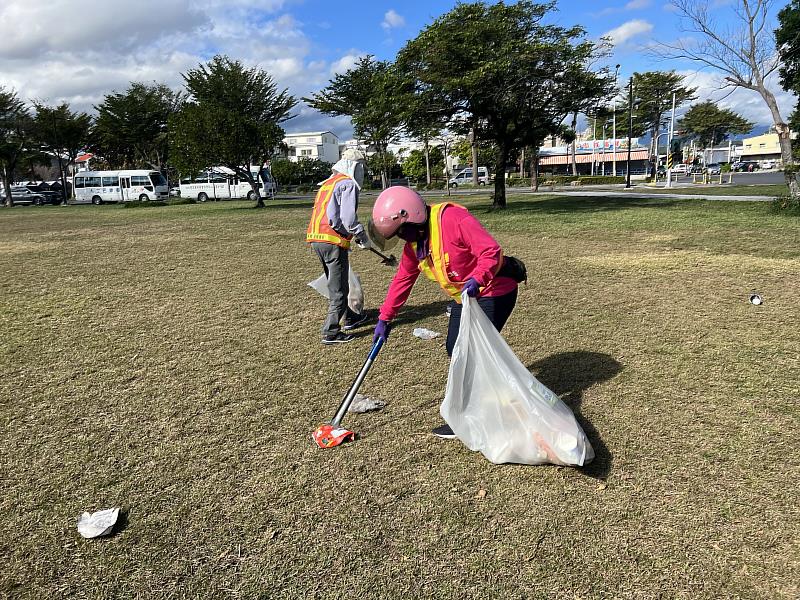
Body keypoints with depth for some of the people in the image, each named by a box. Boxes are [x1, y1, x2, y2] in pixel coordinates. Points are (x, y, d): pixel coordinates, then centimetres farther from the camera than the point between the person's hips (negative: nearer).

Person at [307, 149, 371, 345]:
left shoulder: (328, 183, 22)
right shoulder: (348, 184, -7)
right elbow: (348, 218, -18)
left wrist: (355, 236, 24)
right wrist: (363, 237, -5)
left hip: (316, 239, 9)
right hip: (333, 241, -9)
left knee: (336, 283, 22)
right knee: (338, 289, -1)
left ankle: (349, 317, 39)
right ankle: (330, 332, 1)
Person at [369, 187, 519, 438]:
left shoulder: (454, 219, -26)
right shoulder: (414, 243, 1)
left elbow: (491, 250, -31)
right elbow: (403, 280, 9)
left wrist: (477, 279, -46)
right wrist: (384, 318, 11)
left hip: (494, 293, -9)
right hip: (464, 296, 9)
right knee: (454, 349, 11)